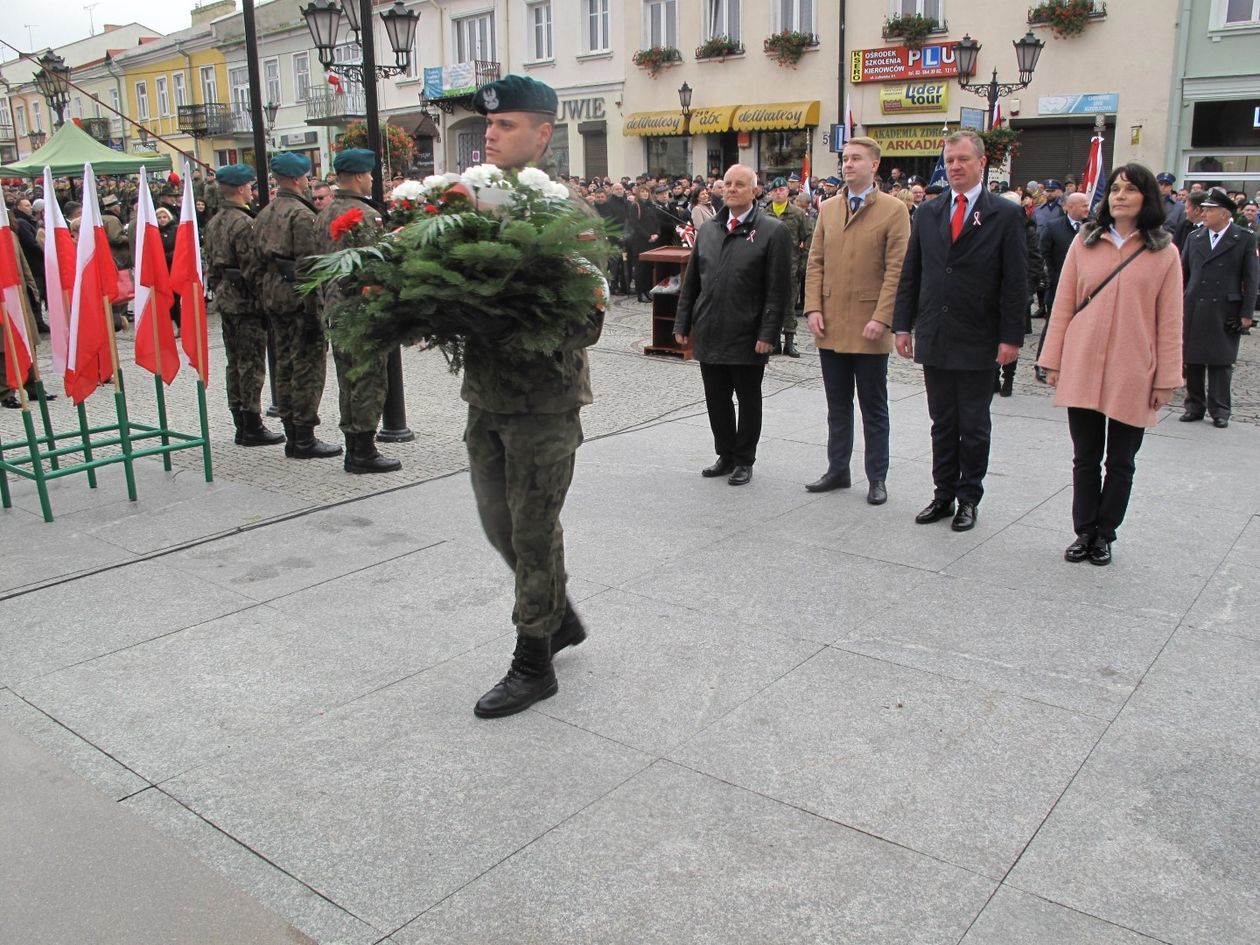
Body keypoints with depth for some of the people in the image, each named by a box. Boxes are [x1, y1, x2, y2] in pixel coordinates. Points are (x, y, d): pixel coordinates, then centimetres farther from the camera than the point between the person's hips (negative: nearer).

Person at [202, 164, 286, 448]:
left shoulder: (213, 223, 13)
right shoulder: (243, 223, -16)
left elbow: (211, 265, 17)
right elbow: (253, 268, -20)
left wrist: (217, 291, 22)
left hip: (225, 299, 9)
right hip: (246, 302, -9)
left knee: (235, 364, 13)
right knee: (251, 365, -4)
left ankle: (241, 425, 20)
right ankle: (252, 428, 1)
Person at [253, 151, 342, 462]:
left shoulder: (264, 215, 15)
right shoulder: (301, 214, -14)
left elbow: (259, 259, 17)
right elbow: (307, 264, -19)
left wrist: (266, 296, 20)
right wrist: (313, 309, -20)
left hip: (272, 294, 9)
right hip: (298, 296, -9)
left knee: (285, 364, 12)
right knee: (308, 366, -4)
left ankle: (292, 436, 18)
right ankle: (305, 439, -2)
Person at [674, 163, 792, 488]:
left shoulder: (773, 232, -5)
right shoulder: (707, 230, 12)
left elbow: (778, 290, -9)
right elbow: (691, 282, 15)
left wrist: (768, 334, -15)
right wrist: (683, 324, 10)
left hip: (747, 337, -5)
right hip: (709, 335, 5)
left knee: (748, 401, 8)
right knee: (716, 399, 12)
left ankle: (744, 461, 21)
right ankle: (726, 456, 28)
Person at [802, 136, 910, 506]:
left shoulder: (894, 210, -5)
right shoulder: (828, 209, 11)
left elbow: (896, 270, -10)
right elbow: (815, 263, 10)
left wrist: (881, 318, -17)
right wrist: (813, 308, -2)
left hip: (868, 328, -5)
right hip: (830, 326, 5)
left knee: (873, 408, 6)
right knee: (837, 405, 14)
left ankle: (877, 479, 15)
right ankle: (837, 470, 25)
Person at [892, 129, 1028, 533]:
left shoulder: (1005, 215, -3)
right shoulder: (927, 213, 8)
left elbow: (1015, 282, -6)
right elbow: (910, 274, 10)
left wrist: (1011, 337, -11)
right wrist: (903, 325, 4)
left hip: (978, 342, -3)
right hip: (934, 339, 4)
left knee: (974, 425, 7)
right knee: (942, 423, 12)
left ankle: (969, 498, 19)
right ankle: (944, 494, 22)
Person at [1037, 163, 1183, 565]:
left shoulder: (1164, 253, 0)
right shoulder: (1084, 242, 4)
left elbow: (1169, 321, 0)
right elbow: (1063, 305, 5)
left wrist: (1166, 378, -2)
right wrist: (1053, 360, 2)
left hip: (1133, 377, -1)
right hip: (1083, 370, 1)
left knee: (1120, 462, 9)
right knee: (1086, 458, 9)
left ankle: (1104, 536, 22)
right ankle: (1084, 532, 21)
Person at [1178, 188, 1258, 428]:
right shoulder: (1194, 237, 8)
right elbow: (1183, 274, 11)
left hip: (1226, 312, -3)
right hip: (1194, 310, 3)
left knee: (1221, 362, 2)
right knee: (1193, 361, 7)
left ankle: (1219, 410, 9)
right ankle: (1195, 406, 17)